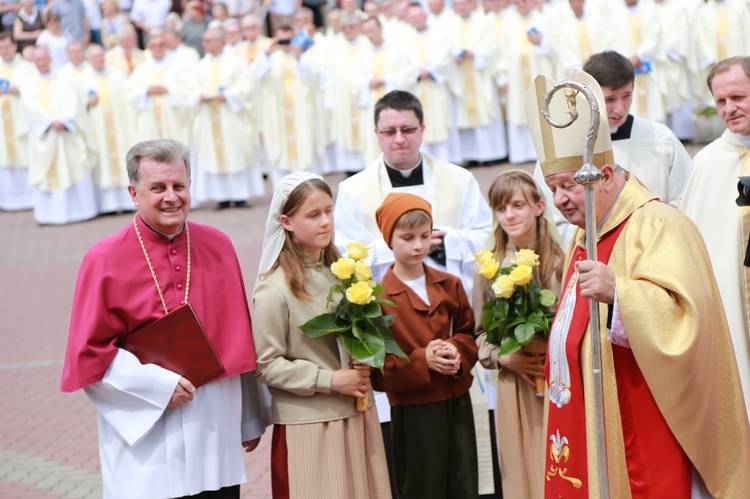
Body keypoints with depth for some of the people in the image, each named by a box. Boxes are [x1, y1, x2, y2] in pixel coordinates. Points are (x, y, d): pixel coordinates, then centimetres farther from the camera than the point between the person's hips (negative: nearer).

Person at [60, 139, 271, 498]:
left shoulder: (218, 247, 5)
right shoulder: (105, 261, -6)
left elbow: (239, 337, 10)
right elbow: (88, 354, -5)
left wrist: (251, 418, 13)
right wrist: (159, 385, -14)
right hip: (145, 435, -3)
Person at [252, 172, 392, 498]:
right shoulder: (274, 289, -11)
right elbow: (266, 364, -12)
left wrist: (363, 367, -1)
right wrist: (330, 380, -15)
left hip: (358, 416, 6)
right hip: (308, 427, -6)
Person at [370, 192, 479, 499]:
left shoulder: (449, 285, 6)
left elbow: (469, 333, 14)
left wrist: (457, 351, -8)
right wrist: (422, 360, -21)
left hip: (457, 404, 5)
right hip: (413, 412, -4)